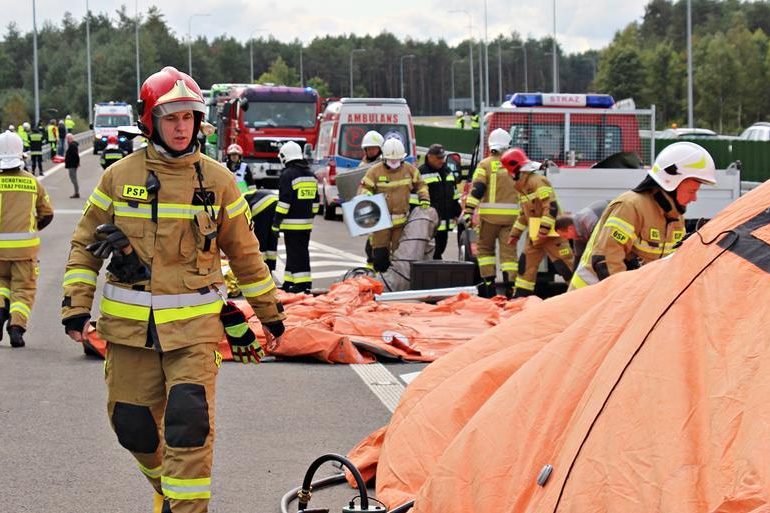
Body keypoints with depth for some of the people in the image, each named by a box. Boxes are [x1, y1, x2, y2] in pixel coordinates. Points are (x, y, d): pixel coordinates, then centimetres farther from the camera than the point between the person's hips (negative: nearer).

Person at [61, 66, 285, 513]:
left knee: (189, 423, -14)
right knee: (133, 426, 9)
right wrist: (76, 306, 0)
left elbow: (245, 253, 11)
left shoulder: (217, 180, 4)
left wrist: (271, 314, 15)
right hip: (129, 325, 2)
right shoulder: (120, 177, 4)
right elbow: (86, 245, 10)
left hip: (194, 325, -2)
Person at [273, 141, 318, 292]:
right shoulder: (311, 175, 14)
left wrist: (276, 223, -14)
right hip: (306, 222, 8)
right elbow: (315, 201, 19)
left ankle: (302, 283, -10)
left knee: (295, 253, -6)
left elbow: (284, 201, -17)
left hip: (292, 223, -8)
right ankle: (289, 282, 16)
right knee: (302, 251, 11)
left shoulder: (287, 175, -12)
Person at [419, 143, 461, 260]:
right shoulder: (421, 173, -7)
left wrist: (456, 214, 20)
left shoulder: (448, 171, 16)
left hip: (445, 222, 7)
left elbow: (454, 194, 23)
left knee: (440, 249, 14)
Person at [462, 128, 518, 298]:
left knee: (484, 248, 13)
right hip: (511, 214, 2)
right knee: (509, 251, 2)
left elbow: (477, 190, -10)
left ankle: (488, 282, 6)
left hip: (489, 214, -2)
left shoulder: (485, 164, -1)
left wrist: (468, 211, -12)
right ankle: (510, 285, -6)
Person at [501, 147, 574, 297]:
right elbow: (524, 213, 24)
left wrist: (544, 229, -29)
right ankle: (521, 296, 18)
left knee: (566, 266, -11)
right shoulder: (521, 186, 15)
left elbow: (551, 206, -24)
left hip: (551, 233, -10)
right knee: (526, 265, 11)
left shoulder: (538, 181, -16)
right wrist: (515, 233, 23)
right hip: (535, 234, 10)